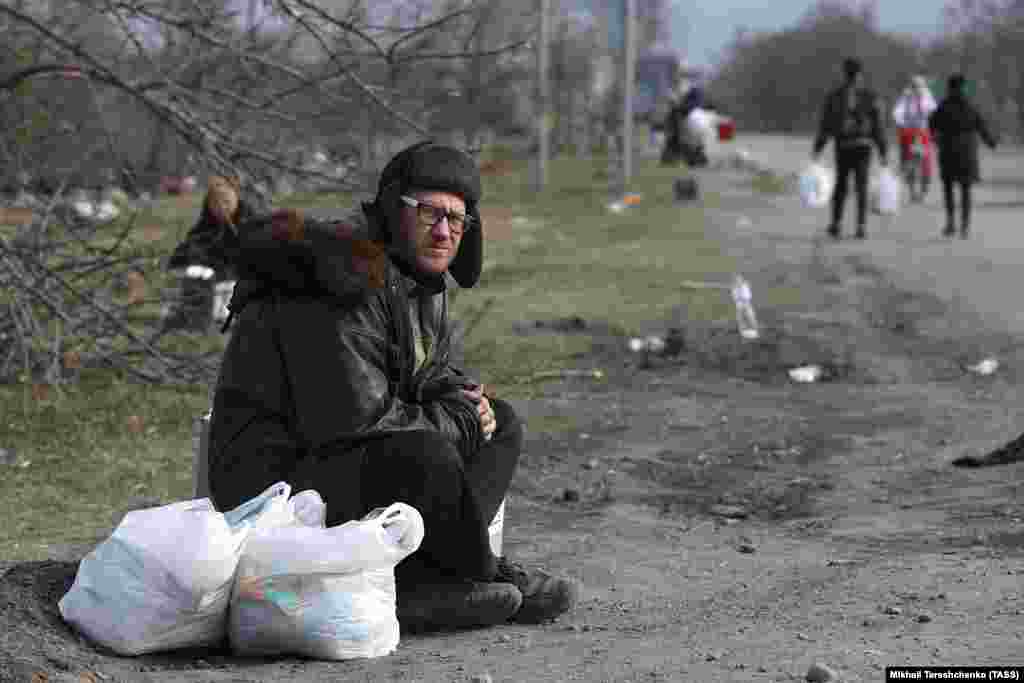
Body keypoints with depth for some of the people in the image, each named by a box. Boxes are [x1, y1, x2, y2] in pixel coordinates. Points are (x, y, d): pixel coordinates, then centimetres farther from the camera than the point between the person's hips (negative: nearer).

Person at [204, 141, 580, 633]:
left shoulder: (420, 279, 9)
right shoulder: (349, 282, -23)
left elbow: (430, 372, 22)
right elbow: (354, 420, -27)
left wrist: (462, 399, -4)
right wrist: (460, 422, -14)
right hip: (278, 477, -11)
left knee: (501, 423, 6)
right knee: (426, 458, -34)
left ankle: (418, 580, -10)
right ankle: (483, 575, -5)